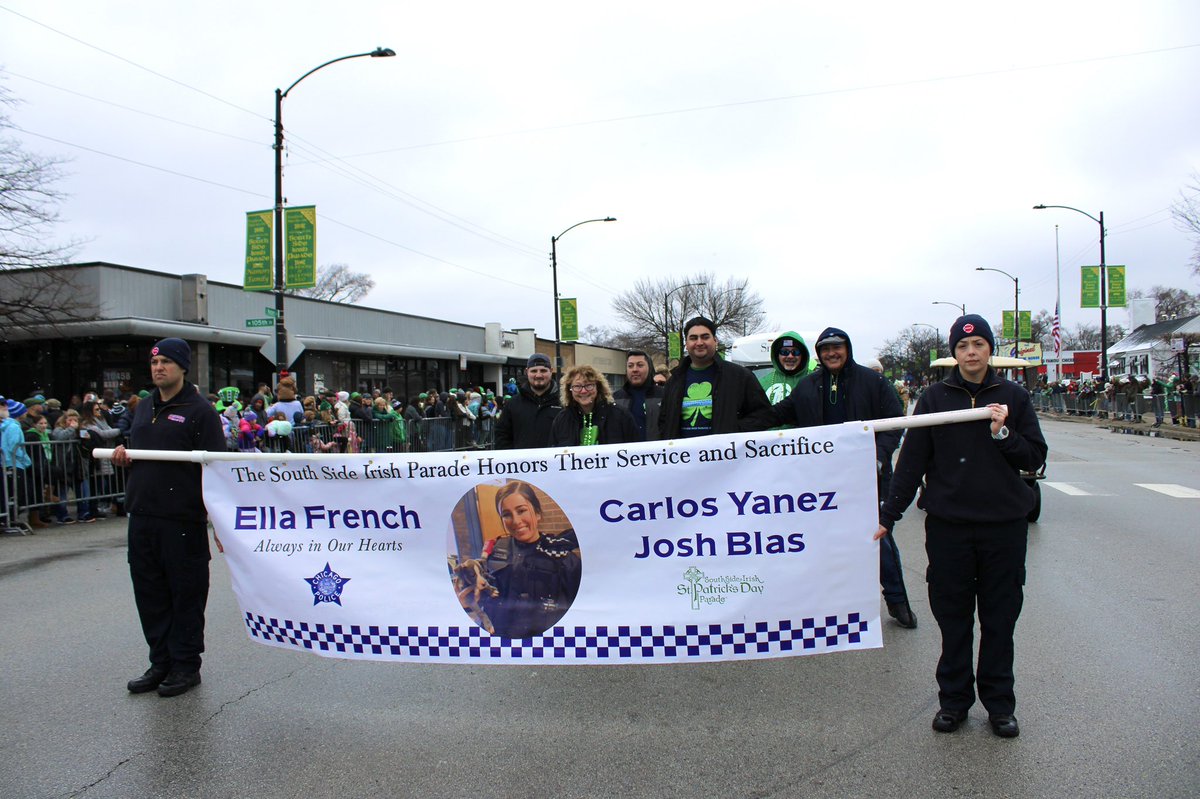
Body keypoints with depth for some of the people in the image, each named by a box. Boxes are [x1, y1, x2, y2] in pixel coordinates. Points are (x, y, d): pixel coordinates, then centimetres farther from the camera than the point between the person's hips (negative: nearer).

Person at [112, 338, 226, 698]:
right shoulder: (144, 407, 16)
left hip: (183, 520, -7)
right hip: (142, 516, 7)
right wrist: (123, 455, 3)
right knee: (150, 593, 14)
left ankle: (185, 666, 16)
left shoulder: (199, 410, -7)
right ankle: (161, 663, 27)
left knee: (186, 594, 4)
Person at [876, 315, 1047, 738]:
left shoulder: (1013, 396, 3)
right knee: (953, 617, 8)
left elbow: (1035, 457, 3)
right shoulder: (935, 397, 2)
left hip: (1004, 524, 0)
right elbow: (912, 460, 2)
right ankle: (954, 699, 21)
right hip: (948, 524, 0)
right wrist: (888, 515, -1)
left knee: (1000, 617, 9)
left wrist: (1003, 434, -14)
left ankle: (999, 703, 23)